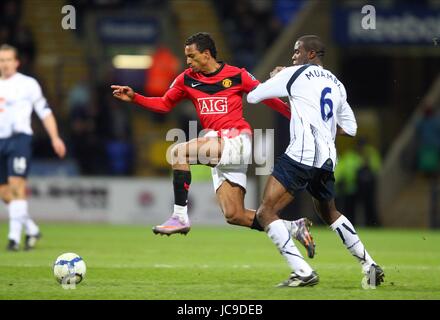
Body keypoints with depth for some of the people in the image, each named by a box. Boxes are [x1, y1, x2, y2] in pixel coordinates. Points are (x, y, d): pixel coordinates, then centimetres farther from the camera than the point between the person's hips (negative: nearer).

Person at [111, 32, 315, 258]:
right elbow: (164, 104, 19)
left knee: (178, 153, -23)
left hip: (235, 140, -7)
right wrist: (134, 98, 7)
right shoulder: (187, 79, 12)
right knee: (234, 216, 3)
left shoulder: (237, 76, -2)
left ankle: (180, 217, -18)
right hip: (217, 145, 7)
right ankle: (294, 227, 15)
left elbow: (267, 98, 4)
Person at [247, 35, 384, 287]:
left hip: (302, 155, -8)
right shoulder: (336, 84, 20)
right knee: (330, 212, 30)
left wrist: (274, 77, 26)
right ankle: (370, 265, 26)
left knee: (266, 213, -7)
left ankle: (303, 272, -18)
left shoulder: (293, 74, 1)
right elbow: (350, 128, 26)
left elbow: (253, 97, 8)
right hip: (328, 159, 8)